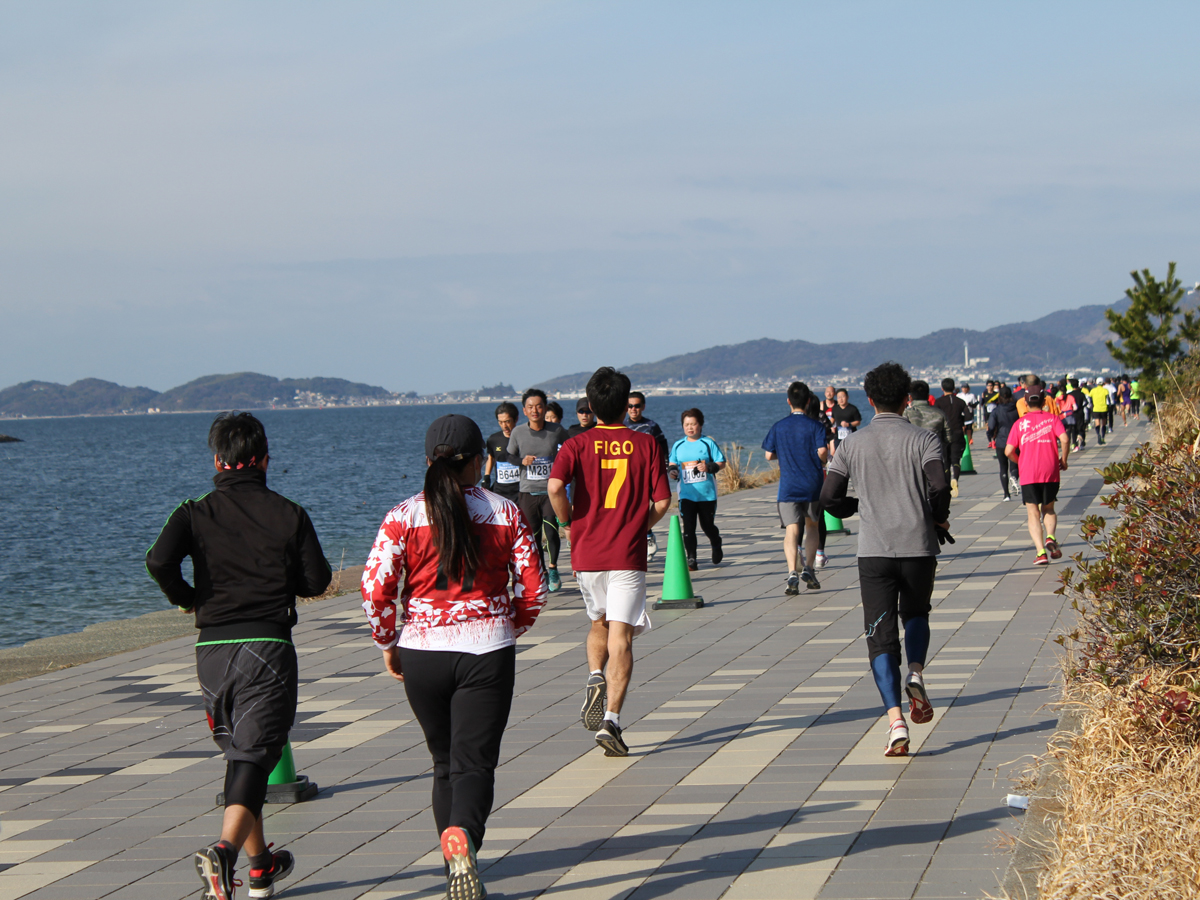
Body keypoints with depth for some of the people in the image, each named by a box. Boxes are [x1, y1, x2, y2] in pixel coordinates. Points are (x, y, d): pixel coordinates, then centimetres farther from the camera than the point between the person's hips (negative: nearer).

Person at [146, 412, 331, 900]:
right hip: (268, 645, -3)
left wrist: (186, 598, 3)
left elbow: (159, 561, -15)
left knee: (238, 755, 18)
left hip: (212, 649, 3)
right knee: (254, 756, -6)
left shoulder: (196, 512, 1)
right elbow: (317, 580, -1)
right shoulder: (288, 514, 0)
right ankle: (224, 850, -31)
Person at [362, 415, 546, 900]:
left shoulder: (405, 516, -2)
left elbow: (375, 590, -10)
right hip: (488, 652, -1)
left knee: (445, 762, 19)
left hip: (422, 652, 1)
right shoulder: (506, 513, 0)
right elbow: (534, 592, 0)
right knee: (475, 762, -2)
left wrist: (388, 643, 6)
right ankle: (463, 836, -32)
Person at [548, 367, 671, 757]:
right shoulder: (646, 444, 2)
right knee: (620, 637, -3)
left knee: (599, 624, 25)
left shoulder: (577, 445, 1)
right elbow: (662, 501, -2)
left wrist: (570, 523, 0)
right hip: (628, 555, -2)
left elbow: (555, 486, -17)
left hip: (587, 551, 2)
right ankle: (611, 720, -14)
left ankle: (595, 679, -1)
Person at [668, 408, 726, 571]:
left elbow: (721, 463, -1)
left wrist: (709, 467, -20)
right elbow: (672, 463, 18)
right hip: (686, 494, 2)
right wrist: (672, 471, -5)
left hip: (707, 494, -2)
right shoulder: (678, 445, 8)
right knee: (688, 527, -7)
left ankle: (716, 547, 38)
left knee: (707, 526, 8)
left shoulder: (708, 443, -2)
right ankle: (691, 559, -3)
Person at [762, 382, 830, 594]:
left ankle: (792, 573, -25)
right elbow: (822, 452, -15)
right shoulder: (815, 426, -4)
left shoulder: (778, 427, 2)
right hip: (813, 485, 0)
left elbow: (769, 455, 4)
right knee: (812, 525, 20)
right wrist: (824, 460, 8)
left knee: (791, 530, -7)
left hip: (788, 487, 0)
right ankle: (808, 568, 9)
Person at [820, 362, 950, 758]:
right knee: (916, 614, 26)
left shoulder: (853, 444, 3)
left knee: (881, 636, 1)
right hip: (919, 547, 0)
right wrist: (939, 519, 6)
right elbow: (939, 488, -15)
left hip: (874, 550, 0)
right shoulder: (923, 439, -2)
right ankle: (916, 673, -1)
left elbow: (829, 497, 1)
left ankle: (896, 721, -12)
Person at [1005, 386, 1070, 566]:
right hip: (1050, 472, 1)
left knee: (1034, 514, 4)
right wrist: (1063, 460, 3)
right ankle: (1050, 537, -8)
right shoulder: (1052, 419, 5)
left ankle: (1041, 552, -11)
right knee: (1048, 509, 19)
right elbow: (1064, 440, -11)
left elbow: (1009, 451, -1)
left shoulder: (1019, 423, 5)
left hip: (1028, 475, -1)